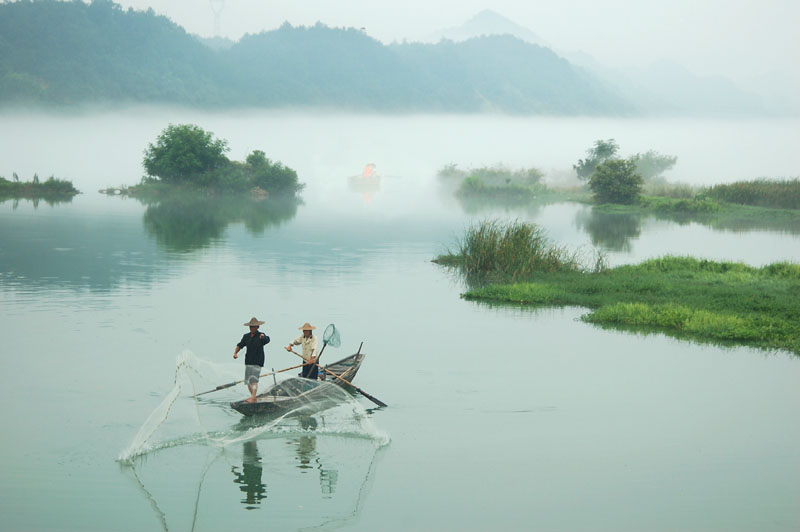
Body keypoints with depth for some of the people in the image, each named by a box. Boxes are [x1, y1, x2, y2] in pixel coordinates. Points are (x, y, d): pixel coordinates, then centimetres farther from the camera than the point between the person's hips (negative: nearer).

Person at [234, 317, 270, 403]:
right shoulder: (246, 336, 10)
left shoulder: (260, 336, -8)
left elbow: (267, 340, -28)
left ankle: (253, 398, -25)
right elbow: (240, 345, 15)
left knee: (254, 379, -18)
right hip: (248, 361, 7)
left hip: (257, 361, -7)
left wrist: (263, 337, -52)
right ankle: (253, 397, 20)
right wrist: (235, 352, -4)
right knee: (248, 380, 9)